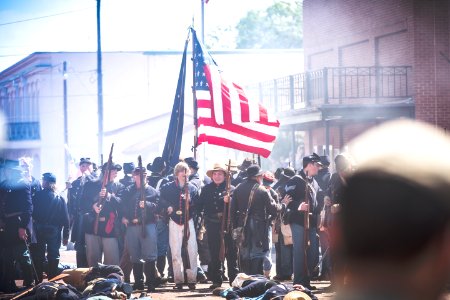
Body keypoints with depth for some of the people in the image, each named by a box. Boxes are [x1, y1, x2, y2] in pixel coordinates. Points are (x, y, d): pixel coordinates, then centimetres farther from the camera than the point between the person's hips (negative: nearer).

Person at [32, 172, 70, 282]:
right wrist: (66, 235, 2)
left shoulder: (37, 195, -10)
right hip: (54, 231, 1)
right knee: (53, 257, 7)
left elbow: (33, 213, -7)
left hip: (39, 230, -1)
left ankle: (38, 282, 8)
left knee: (39, 257, 7)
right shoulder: (60, 199, -4)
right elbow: (65, 218, -3)